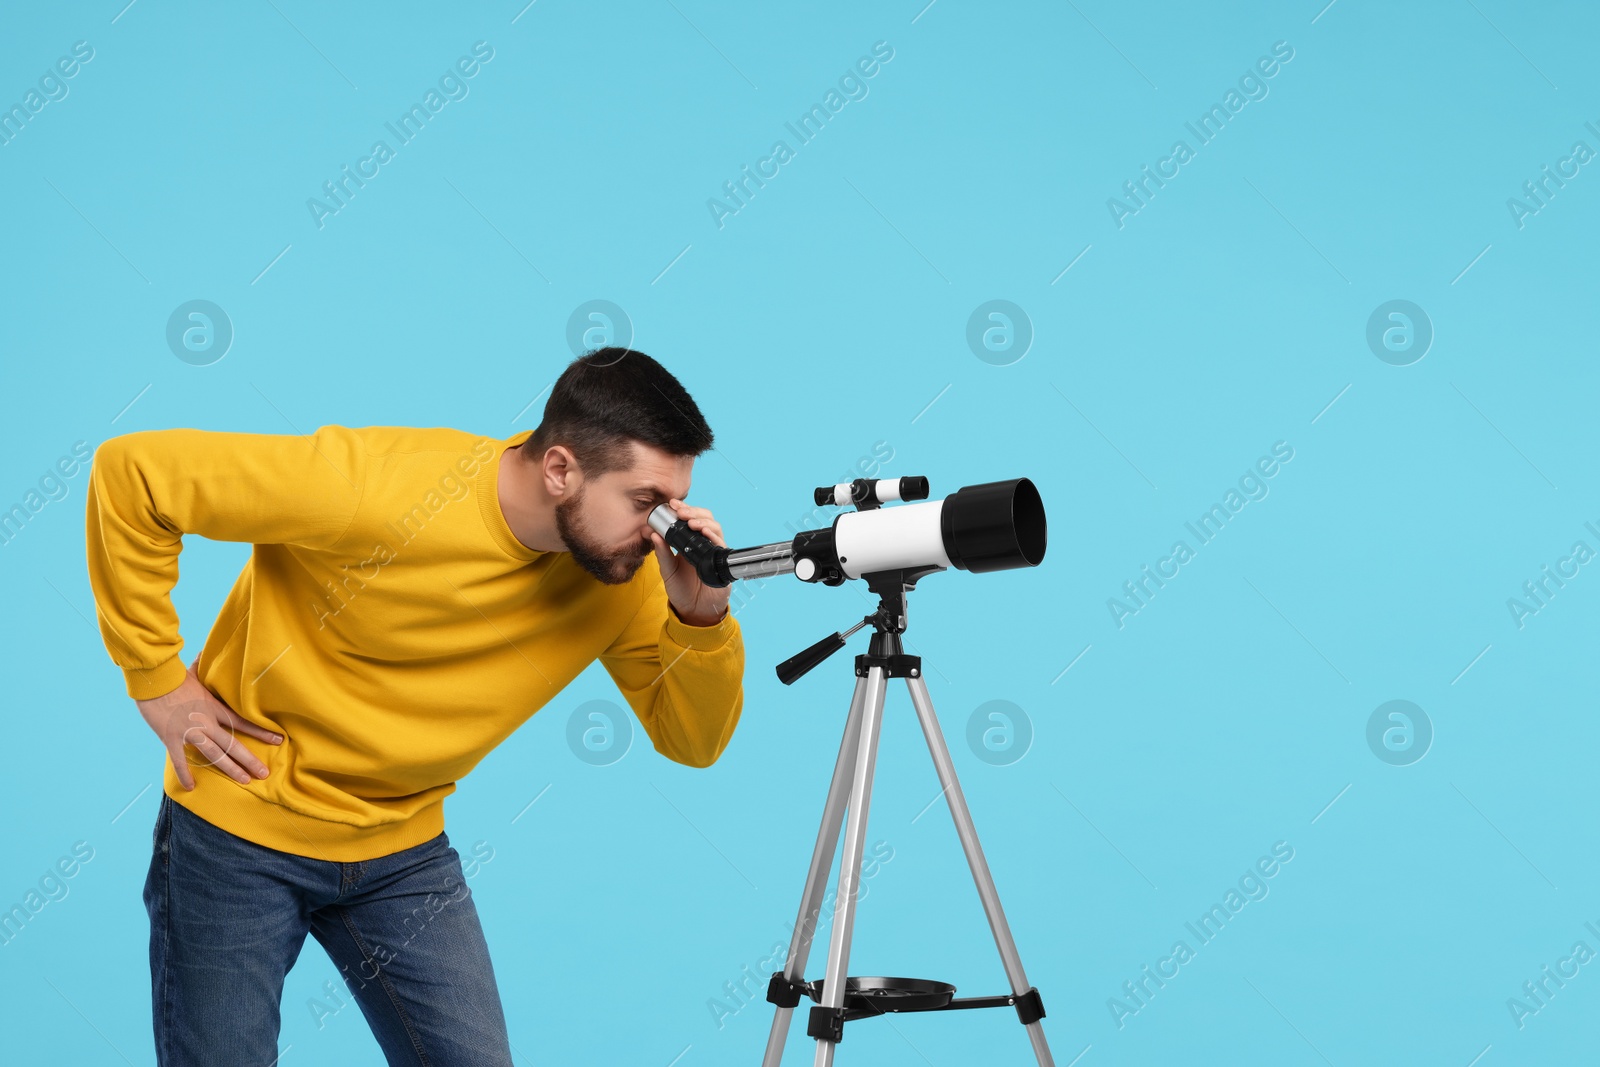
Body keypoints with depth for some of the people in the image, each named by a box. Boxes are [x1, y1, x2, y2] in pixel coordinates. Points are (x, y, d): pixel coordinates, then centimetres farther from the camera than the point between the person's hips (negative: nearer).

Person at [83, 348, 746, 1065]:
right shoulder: (376, 487, -29)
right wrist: (158, 679, -17)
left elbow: (693, 742, -8)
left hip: (404, 852, 4)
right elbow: (132, 473, -22)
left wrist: (701, 617, -27)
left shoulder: (624, 572, -12)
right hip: (239, 833, -4)